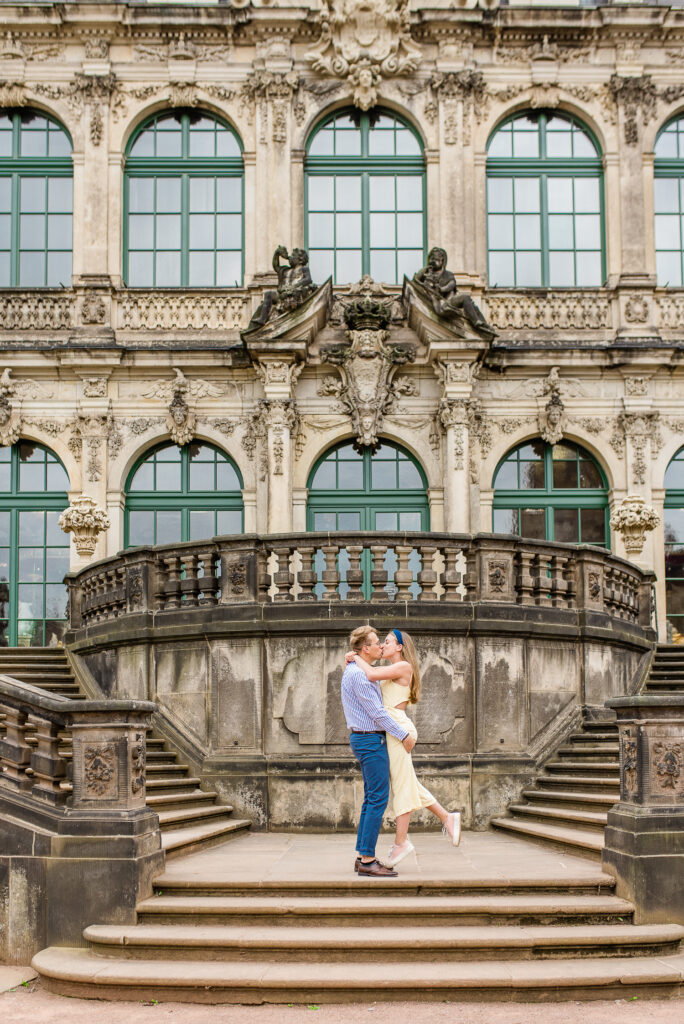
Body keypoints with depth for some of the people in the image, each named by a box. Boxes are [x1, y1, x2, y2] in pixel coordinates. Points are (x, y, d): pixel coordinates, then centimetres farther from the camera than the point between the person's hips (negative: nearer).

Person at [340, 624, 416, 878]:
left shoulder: (355, 671, 16)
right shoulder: (358, 674, -17)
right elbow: (376, 712, -18)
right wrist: (403, 735, -12)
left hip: (364, 739, 11)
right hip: (371, 740, -11)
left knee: (372, 799, 11)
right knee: (378, 799, -10)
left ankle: (363, 857, 12)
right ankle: (367, 860, -10)